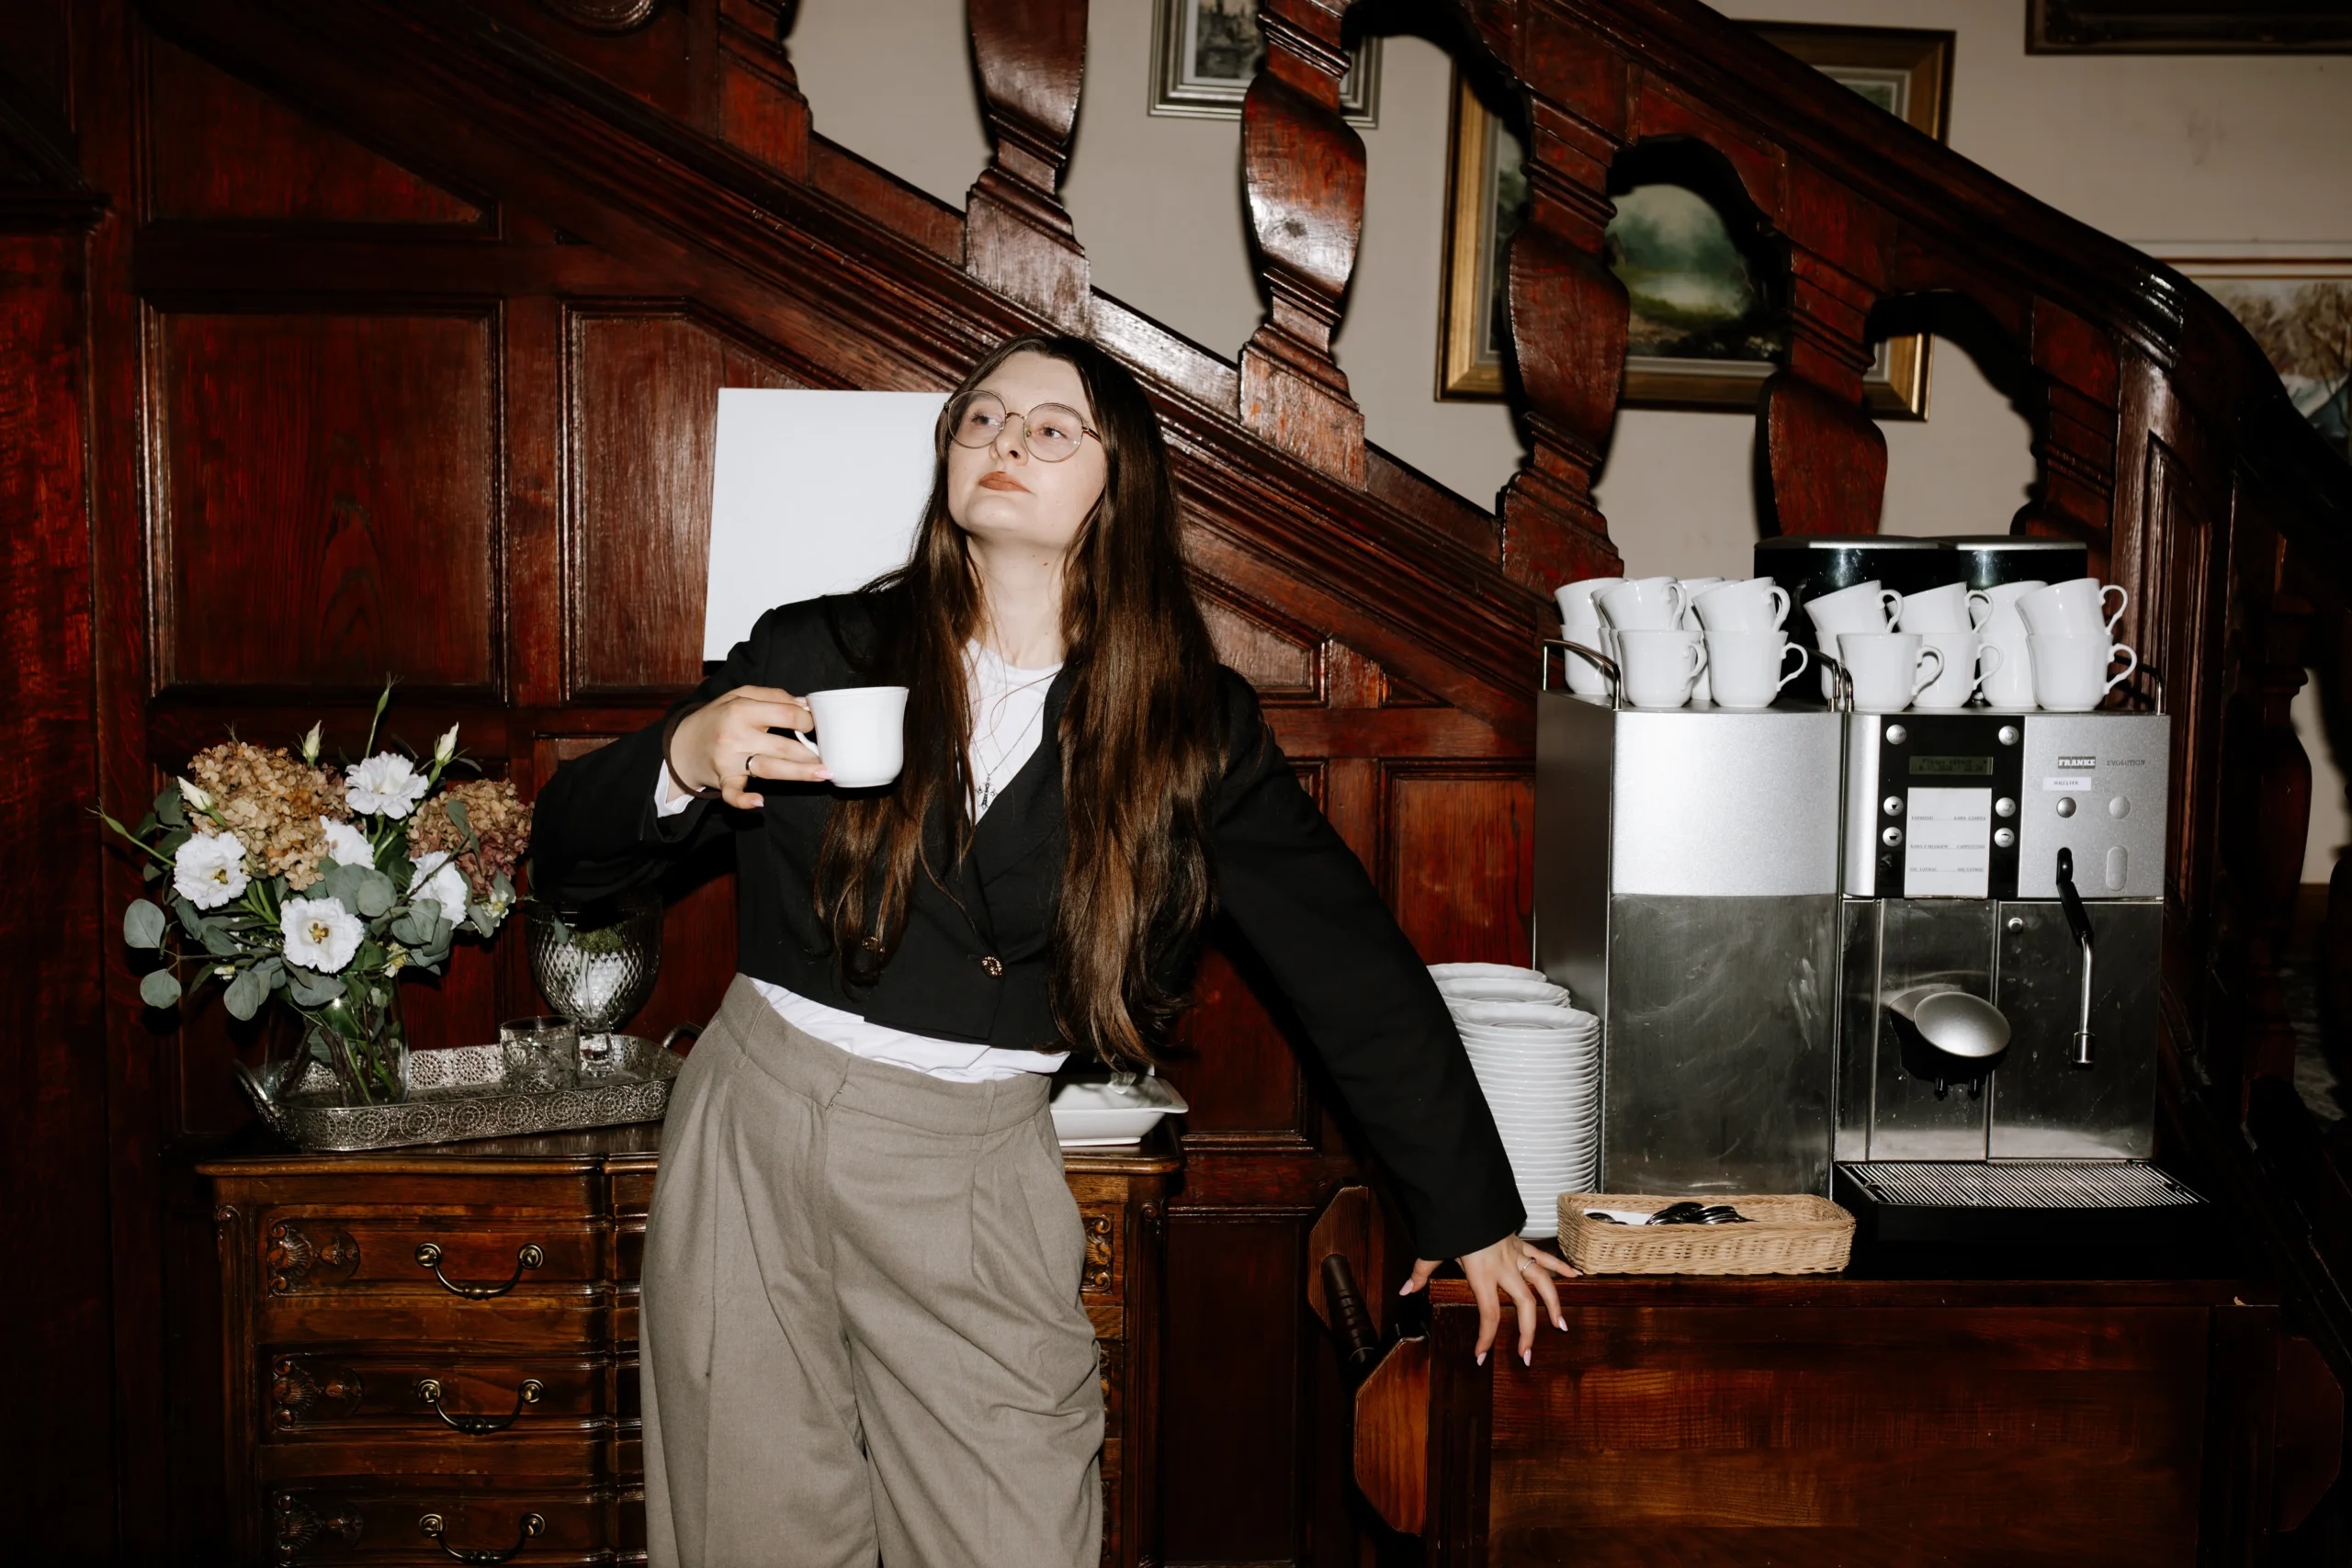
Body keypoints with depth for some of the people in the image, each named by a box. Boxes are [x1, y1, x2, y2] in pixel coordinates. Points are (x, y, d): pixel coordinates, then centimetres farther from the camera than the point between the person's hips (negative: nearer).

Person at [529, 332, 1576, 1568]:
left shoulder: (1188, 727, -1)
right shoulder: (819, 654, -2)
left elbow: (1349, 965, 4)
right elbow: (564, 859, 2)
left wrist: (1467, 1212, 7)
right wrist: (681, 764, -20)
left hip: (975, 1165, 0)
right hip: (756, 1129, 1)